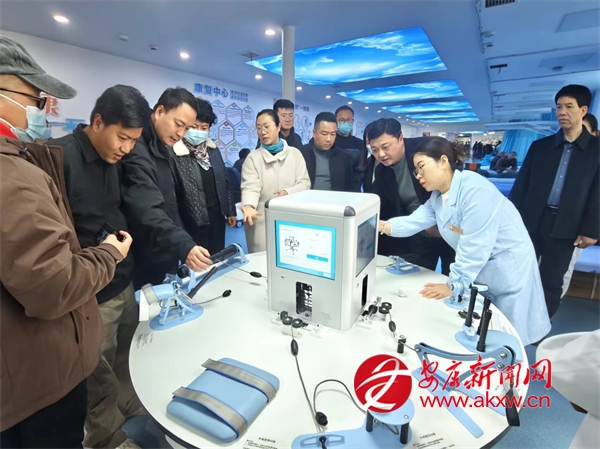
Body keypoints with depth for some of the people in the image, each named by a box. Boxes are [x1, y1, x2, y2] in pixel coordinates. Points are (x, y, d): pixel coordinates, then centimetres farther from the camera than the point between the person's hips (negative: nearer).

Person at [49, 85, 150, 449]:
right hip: (91, 296, -6)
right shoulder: (59, 158, -17)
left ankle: (132, 409, 47)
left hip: (124, 283, 7)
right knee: (101, 378, 13)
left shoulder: (114, 160, 5)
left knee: (127, 362, 24)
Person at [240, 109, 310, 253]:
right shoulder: (253, 158, 1)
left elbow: (305, 183, 2)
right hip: (262, 221, -1)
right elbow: (250, 187, -11)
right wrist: (249, 206, -32)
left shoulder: (295, 153, 5)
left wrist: (288, 192, -18)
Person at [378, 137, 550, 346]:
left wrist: (454, 285, -23)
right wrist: (385, 226, -26)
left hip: (507, 267, -8)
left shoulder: (474, 188, -26)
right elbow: (415, 220, -10)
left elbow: (474, 244, -28)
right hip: (477, 268, 8)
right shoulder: (437, 196, 2)